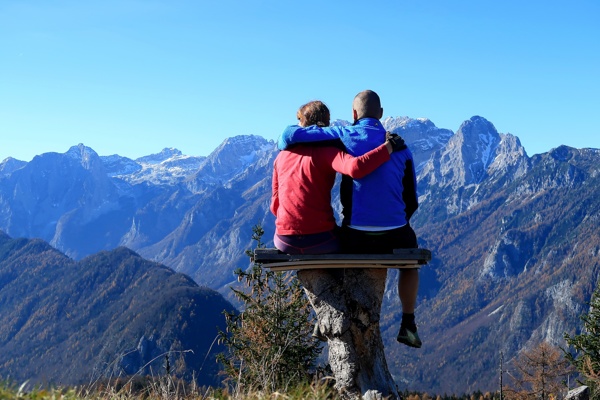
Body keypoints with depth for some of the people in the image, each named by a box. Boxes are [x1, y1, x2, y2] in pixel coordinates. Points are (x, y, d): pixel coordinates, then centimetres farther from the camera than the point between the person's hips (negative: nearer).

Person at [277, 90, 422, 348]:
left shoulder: (345, 136, -1)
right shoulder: (400, 147, 8)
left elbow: (291, 135, -4)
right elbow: (412, 201, 12)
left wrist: (284, 147, 19)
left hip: (356, 236, -1)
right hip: (393, 235, 1)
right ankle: (408, 326, 31)